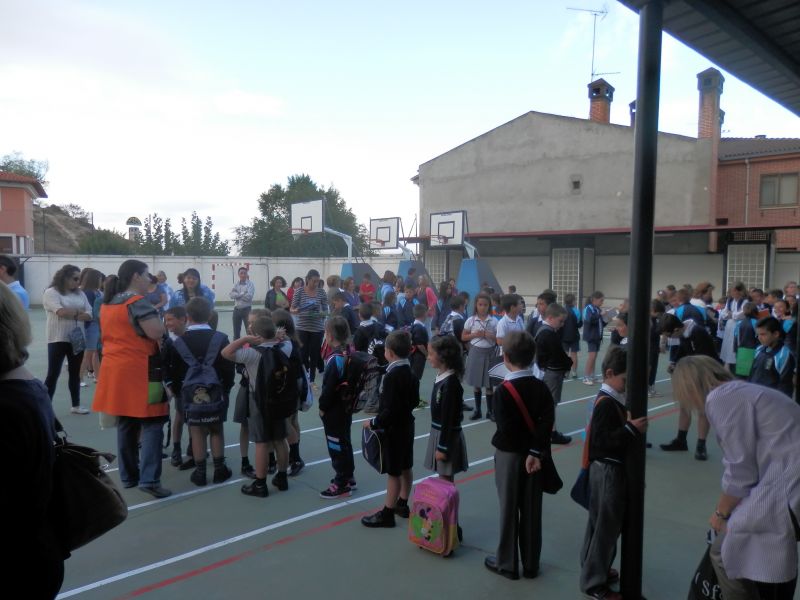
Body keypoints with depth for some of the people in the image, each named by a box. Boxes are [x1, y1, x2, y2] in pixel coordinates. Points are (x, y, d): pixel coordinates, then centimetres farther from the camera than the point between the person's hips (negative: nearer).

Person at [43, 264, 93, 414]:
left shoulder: (80, 294, 10)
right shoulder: (51, 292, -6)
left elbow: (89, 315, 0)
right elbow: (61, 312, -21)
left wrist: (70, 313, -14)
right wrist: (79, 312, -6)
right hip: (58, 339, -5)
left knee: (75, 373, 12)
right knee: (53, 374, -3)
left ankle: (76, 405, 21)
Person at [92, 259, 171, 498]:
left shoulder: (107, 304, 13)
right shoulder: (137, 302, -14)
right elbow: (157, 332, -21)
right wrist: (156, 315, -3)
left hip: (114, 370, 9)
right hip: (139, 371, -8)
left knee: (125, 424, 15)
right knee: (151, 424, -4)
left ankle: (128, 475, 23)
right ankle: (149, 479, -9)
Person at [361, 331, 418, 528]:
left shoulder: (392, 376, -25)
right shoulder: (411, 372, 2)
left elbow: (390, 411, -26)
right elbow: (415, 401, 11)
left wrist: (373, 422, -15)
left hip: (394, 429, -9)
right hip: (407, 425, 9)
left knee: (394, 473, 0)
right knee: (405, 468, 19)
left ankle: (387, 514, 10)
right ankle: (402, 504, 33)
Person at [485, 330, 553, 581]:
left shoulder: (503, 391, -18)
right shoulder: (541, 387, -5)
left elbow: (506, 428, -22)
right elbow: (548, 421, -13)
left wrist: (527, 448, -6)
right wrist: (535, 451, -14)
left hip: (509, 455, -4)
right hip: (534, 454, 4)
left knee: (509, 509, 7)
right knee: (531, 509, 13)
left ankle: (507, 563, 19)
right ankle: (531, 563, 24)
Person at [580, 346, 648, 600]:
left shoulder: (611, 400, 8)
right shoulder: (606, 403, -22)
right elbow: (603, 441, -28)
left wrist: (631, 426, -2)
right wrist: (631, 429, -29)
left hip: (612, 469, 10)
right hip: (608, 471, -10)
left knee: (604, 523, 21)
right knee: (605, 526, 0)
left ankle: (596, 569, 36)